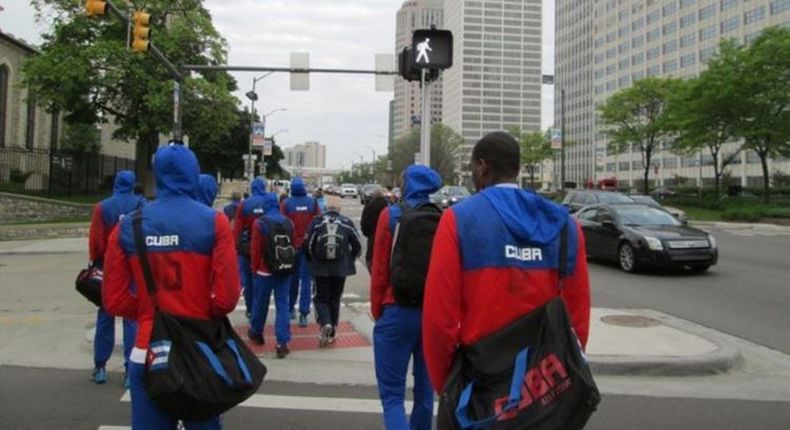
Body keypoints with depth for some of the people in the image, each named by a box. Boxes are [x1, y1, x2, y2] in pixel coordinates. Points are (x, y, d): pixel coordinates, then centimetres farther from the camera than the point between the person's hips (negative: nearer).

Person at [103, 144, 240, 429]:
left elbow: (114, 301, 0)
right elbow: (227, 298, -14)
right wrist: (203, 315, 5)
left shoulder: (128, 227, -1)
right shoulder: (214, 223, -10)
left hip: (148, 353, 3)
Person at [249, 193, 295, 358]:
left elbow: (255, 249, -8)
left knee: (260, 303, 16)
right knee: (282, 305, 2)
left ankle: (256, 333, 37)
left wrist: (255, 268, 5)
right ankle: (282, 343, -4)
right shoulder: (288, 223, 1)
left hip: (265, 270, -2)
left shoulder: (259, 223, -10)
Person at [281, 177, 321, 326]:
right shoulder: (312, 202, -3)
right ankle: (303, 313, -4)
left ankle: (291, 308, 28)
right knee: (306, 279, 2)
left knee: (293, 278, 18)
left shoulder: (286, 203, -5)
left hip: (292, 246, 1)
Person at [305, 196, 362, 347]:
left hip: (320, 268, -1)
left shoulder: (316, 221, -5)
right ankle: (331, 333, 18)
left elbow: (308, 244, -5)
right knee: (335, 299, 14)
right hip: (341, 268, 1)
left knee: (321, 298, 11)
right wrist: (349, 260, 17)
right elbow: (357, 245, 1)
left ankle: (326, 323, -15)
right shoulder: (347, 222, -2)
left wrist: (312, 261, 12)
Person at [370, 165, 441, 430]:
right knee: (425, 389, 19)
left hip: (397, 312, -4)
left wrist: (377, 311, 7)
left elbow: (380, 271, -6)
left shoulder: (391, 216, -7)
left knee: (392, 394, 2)